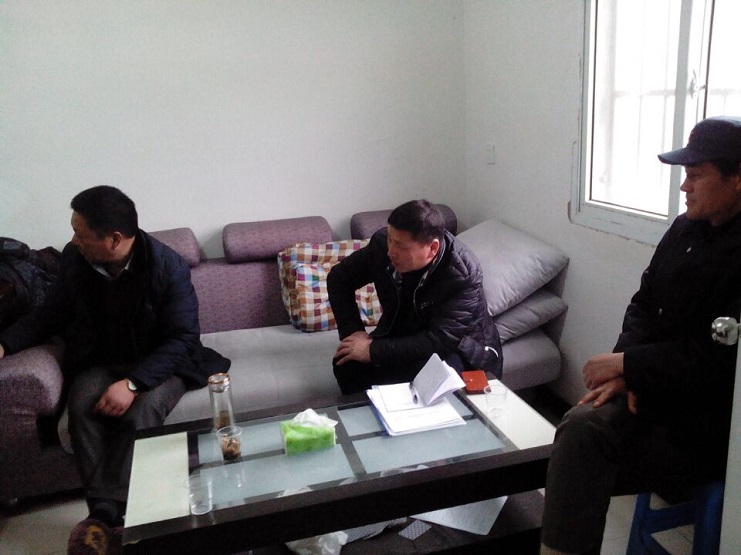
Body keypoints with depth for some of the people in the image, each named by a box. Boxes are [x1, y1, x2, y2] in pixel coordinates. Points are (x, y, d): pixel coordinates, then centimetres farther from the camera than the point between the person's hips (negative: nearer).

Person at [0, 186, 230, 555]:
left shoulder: (169, 268, -20)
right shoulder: (74, 260, -7)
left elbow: (182, 338, -20)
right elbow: (53, 313, 9)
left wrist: (133, 383, -32)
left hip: (159, 363, -3)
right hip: (100, 362, 4)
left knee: (140, 411, -33)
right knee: (82, 406, -28)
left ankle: (105, 515, -21)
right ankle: (107, 514, -24)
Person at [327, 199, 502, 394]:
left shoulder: (463, 274, -32)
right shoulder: (382, 243, -18)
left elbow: (439, 341, -34)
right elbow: (339, 277, -3)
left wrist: (373, 350, -32)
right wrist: (353, 331, -14)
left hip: (457, 346, -4)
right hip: (402, 334, 4)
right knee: (347, 362, -18)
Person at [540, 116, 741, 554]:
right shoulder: (686, 229, 6)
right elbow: (645, 305, 9)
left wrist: (626, 362, -15)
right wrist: (627, 371, -6)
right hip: (656, 388, 6)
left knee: (583, 467, -17)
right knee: (581, 428, -20)